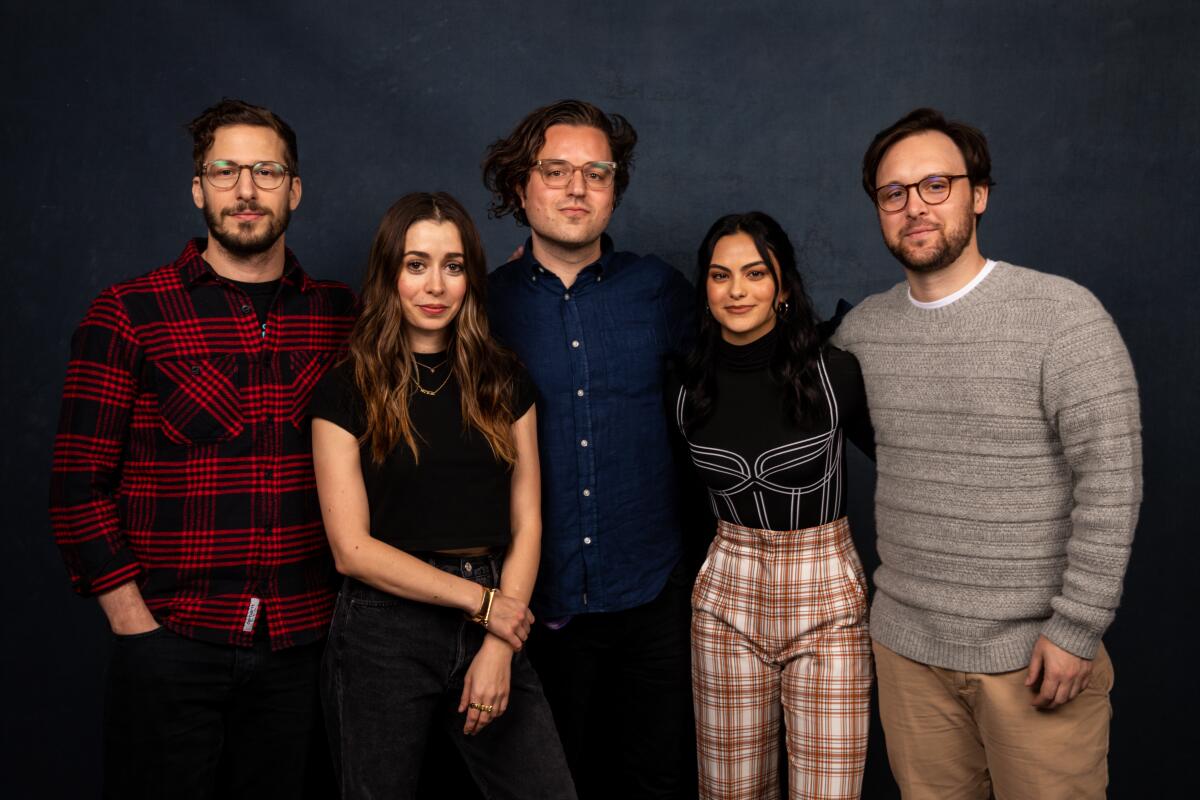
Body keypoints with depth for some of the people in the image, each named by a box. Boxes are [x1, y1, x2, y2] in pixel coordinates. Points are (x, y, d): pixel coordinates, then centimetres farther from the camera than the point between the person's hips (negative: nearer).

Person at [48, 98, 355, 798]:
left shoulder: (342, 315, 5)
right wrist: (134, 622, -7)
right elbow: (79, 486, -3)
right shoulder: (128, 313, -3)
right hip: (171, 646, -2)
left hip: (303, 645, 3)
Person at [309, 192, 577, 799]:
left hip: (493, 629, 3)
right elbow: (352, 548, -7)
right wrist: (481, 600, -10)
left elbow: (526, 523, 4)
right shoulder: (348, 390, -3)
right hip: (384, 633, -2)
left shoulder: (504, 382, 7)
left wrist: (499, 648, -7)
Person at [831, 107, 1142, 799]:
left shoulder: (1062, 314, -11)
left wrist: (1077, 628, -15)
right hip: (906, 646, 5)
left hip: (1035, 651, -4)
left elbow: (1112, 478, -13)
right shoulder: (863, 328, 4)